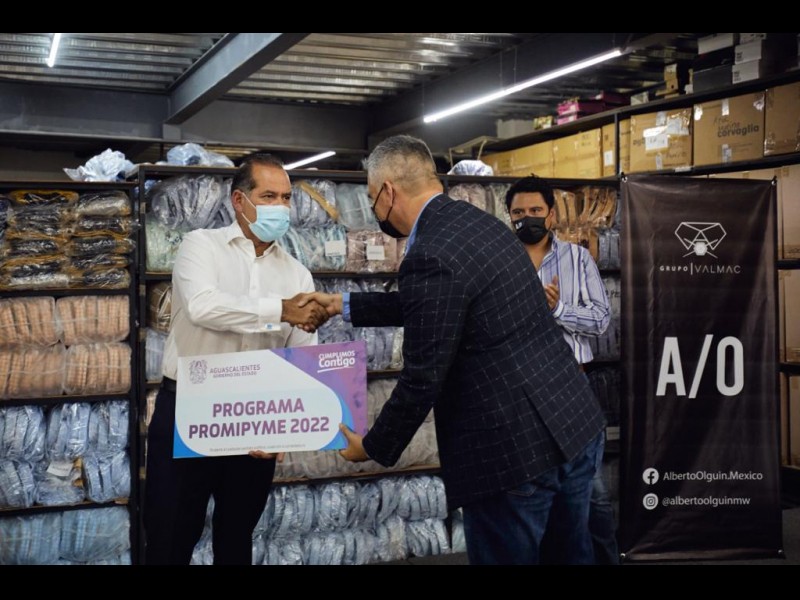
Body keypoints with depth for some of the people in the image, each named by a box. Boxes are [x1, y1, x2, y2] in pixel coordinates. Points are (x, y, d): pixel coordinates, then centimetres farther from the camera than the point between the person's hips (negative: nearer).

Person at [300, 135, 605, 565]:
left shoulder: (431, 257, -18)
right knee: (572, 553, 22)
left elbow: (422, 378, -16)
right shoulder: (478, 222, 10)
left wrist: (375, 446, 0)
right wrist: (346, 306, 29)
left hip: (515, 448, -9)